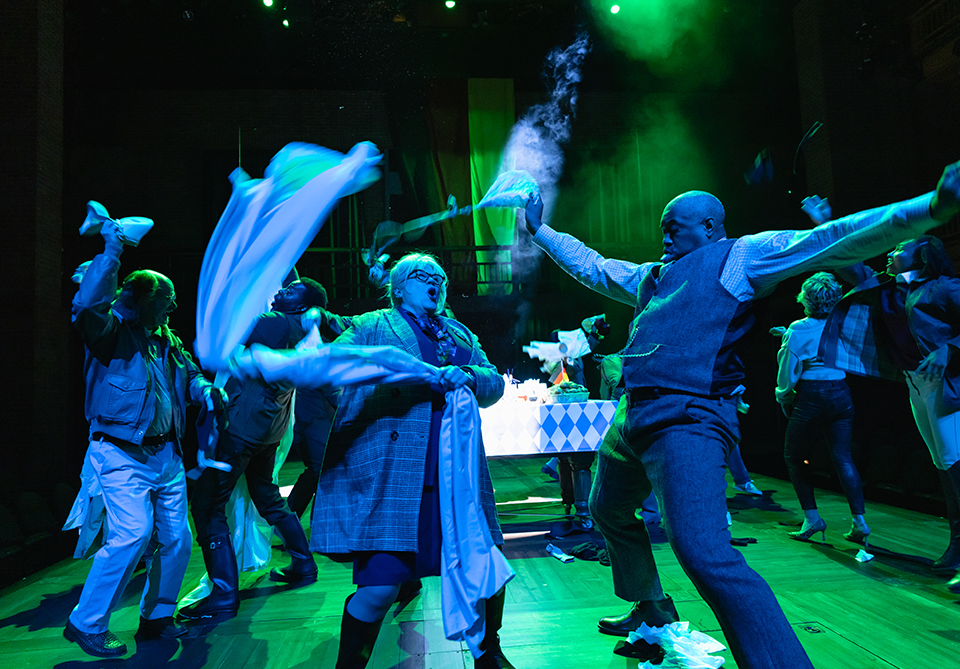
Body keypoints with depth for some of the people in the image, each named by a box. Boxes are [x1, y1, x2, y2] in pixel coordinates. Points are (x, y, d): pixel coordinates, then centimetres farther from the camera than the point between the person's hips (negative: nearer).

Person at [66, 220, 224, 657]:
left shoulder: (166, 340, 13)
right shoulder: (110, 332, -9)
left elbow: (189, 372, 25)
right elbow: (86, 306, -30)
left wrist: (206, 390, 3)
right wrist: (111, 252, -28)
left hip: (166, 454, 8)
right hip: (122, 455, -7)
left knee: (176, 538, 9)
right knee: (132, 534, -17)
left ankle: (156, 617, 28)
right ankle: (86, 624, 4)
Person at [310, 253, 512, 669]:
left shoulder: (461, 335, 24)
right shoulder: (371, 327, 11)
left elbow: (495, 383, 15)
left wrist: (467, 377, -6)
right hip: (387, 475, -4)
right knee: (381, 585, -11)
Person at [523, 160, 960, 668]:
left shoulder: (742, 255, 4)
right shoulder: (650, 276, 24)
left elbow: (834, 241, -9)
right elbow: (590, 266, 35)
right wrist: (540, 232, 40)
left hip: (686, 420, -9)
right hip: (630, 417, 9)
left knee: (707, 557, -23)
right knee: (607, 511, 25)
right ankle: (652, 609, 47)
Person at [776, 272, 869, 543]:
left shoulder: (797, 330, -9)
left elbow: (787, 374, -5)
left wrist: (784, 400, 10)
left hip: (810, 397, -4)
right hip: (841, 395, 5)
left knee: (794, 458, 9)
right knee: (843, 458, 5)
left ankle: (812, 518, 7)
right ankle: (859, 520, 0)